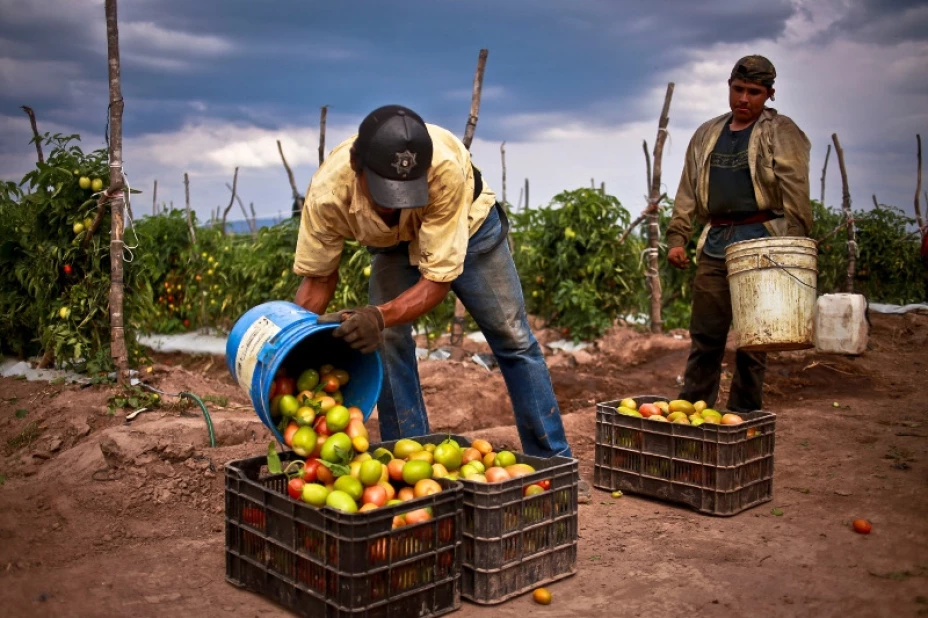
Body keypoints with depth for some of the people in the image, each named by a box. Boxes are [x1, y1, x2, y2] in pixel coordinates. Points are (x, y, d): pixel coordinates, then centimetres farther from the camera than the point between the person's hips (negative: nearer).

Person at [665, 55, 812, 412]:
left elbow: (795, 196, -8)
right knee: (704, 335, 6)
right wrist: (677, 238, 7)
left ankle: (743, 418, 12)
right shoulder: (707, 135, 17)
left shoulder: (781, 134, 2)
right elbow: (687, 192, 17)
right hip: (715, 244, 4)